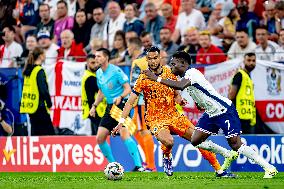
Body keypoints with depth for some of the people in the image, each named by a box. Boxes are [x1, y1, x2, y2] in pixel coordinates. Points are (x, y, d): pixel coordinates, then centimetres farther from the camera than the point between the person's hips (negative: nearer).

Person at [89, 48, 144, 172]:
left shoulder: (116, 71, -11)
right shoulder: (99, 73, 12)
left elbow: (128, 89, -12)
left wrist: (120, 97, -30)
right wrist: (94, 106, 18)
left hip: (121, 105, -8)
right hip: (109, 107, 8)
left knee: (124, 134, -25)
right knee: (100, 138, 3)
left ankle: (138, 165, -27)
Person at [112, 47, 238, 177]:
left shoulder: (169, 73, 4)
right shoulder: (143, 78, -8)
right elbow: (130, 102, -7)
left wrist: (180, 100, -8)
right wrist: (121, 122, -15)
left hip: (174, 116, 4)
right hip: (155, 119, -4)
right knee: (168, 142, -34)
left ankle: (219, 170, 9)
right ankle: (167, 158, 2)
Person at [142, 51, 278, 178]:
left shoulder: (192, 73, -19)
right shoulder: (184, 76, 10)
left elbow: (180, 86, -39)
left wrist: (157, 79, -35)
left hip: (225, 111, -10)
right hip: (211, 114, 10)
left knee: (235, 144, -14)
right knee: (195, 141, 2)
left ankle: (269, 168, -6)